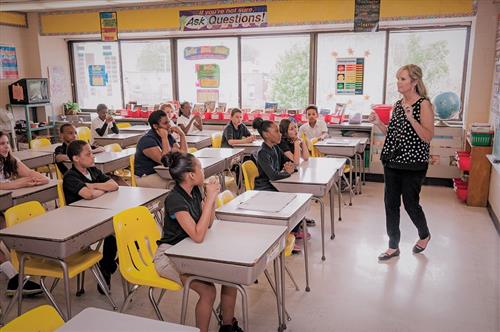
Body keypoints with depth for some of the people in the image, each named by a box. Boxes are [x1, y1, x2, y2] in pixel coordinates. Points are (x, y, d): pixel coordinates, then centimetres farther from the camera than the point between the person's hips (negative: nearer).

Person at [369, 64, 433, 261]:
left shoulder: (424, 105, -10)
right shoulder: (397, 104, 10)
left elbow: (428, 137, -16)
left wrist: (411, 118, -26)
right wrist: (378, 123, 1)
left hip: (413, 165, -6)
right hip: (392, 162, 7)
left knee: (410, 204, 5)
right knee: (391, 203, 8)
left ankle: (424, 235, 35)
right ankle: (393, 246, 21)